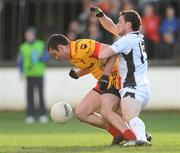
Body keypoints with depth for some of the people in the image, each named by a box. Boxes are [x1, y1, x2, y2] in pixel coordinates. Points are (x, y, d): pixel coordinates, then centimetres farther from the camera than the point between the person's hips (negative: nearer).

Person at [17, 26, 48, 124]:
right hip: (29, 75, 1)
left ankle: (43, 115, 0)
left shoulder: (41, 45, 6)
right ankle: (30, 115, 1)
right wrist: (22, 72, -2)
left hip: (39, 74, -1)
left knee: (41, 94, -6)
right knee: (30, 95, -3)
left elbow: (46, 57, 4)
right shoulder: (23, 47, 8)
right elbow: (20, 62, 10)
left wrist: (39, 58, -15)